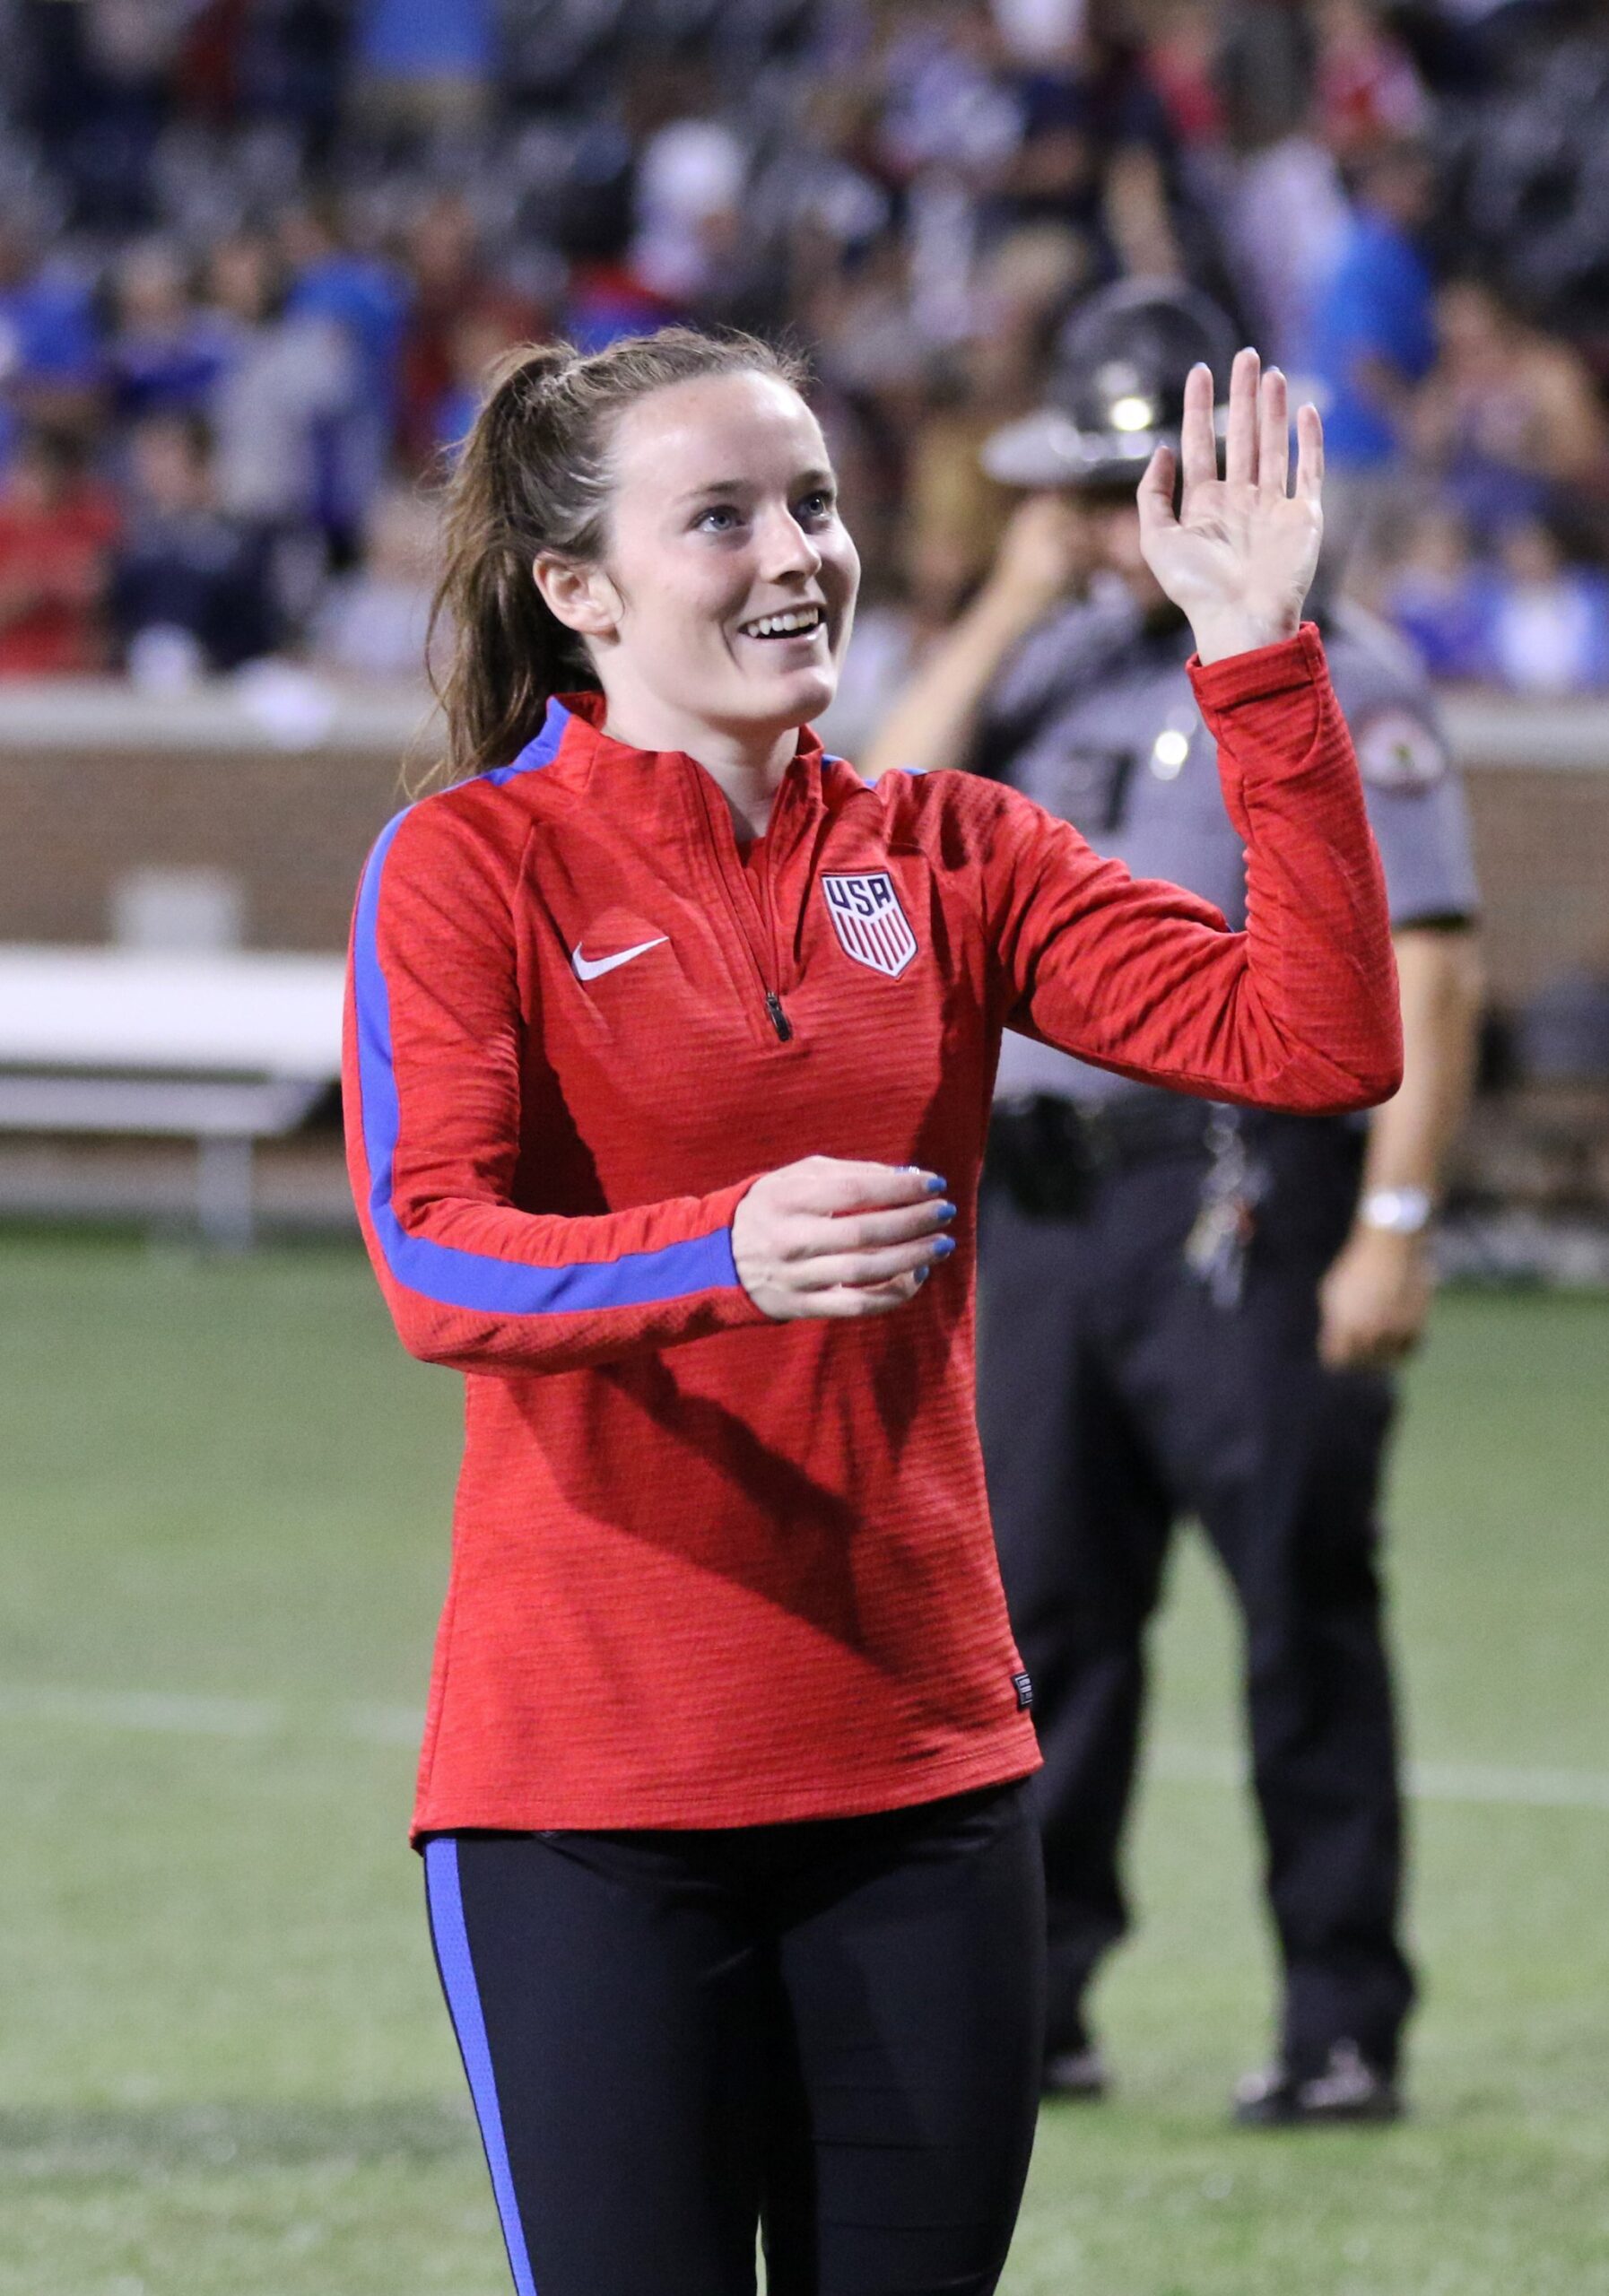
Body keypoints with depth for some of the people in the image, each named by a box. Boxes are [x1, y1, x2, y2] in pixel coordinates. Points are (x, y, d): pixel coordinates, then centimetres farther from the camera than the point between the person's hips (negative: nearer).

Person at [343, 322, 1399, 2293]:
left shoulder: (949, 858, 9)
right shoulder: (471, 867, -4)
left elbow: (1316, 1044, -3)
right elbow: (433, 1257, -19)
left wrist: (1262, 666, -9)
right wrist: (724, 1256, -38)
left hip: (921, 1762, 4)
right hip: (587, 1786, -4)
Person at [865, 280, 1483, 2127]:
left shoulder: (1333, 678, -5)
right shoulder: (1066, 662, 15)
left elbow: (1428, 964, -11)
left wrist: (1395, 1223, -18)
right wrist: (1013, 602, 0)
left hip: (1242, 1195, -7)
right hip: (1044, 1196, 7)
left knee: (1304, 1613, -5)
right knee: (1041, 1608, 9)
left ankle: (1344, 2026, -1)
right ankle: (1029, 2003, 15)